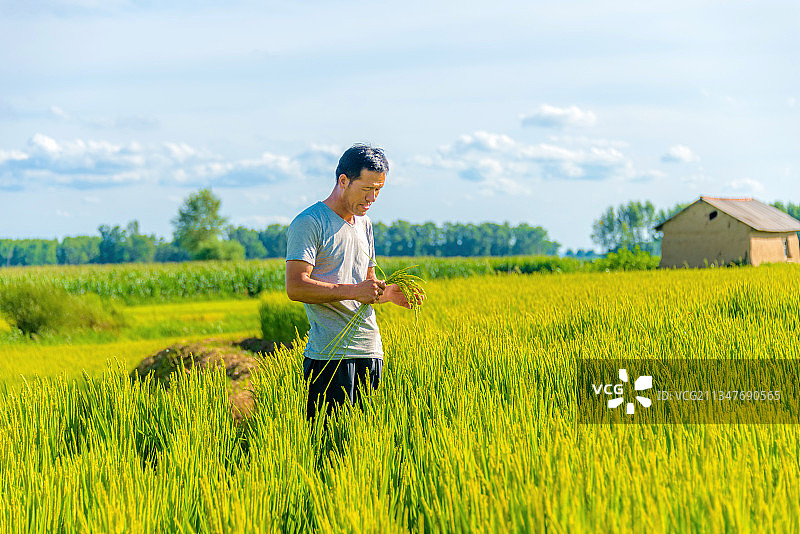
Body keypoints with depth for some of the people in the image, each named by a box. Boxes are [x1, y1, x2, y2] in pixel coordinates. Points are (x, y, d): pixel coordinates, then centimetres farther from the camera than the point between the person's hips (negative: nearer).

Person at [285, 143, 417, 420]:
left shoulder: (363, 224, 19)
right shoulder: (309, 223, -7)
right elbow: (295, 287, -16)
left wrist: (389, 293, 4)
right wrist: (353, 291, -22)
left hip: (370, 350, 8)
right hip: (330, 354, -7)